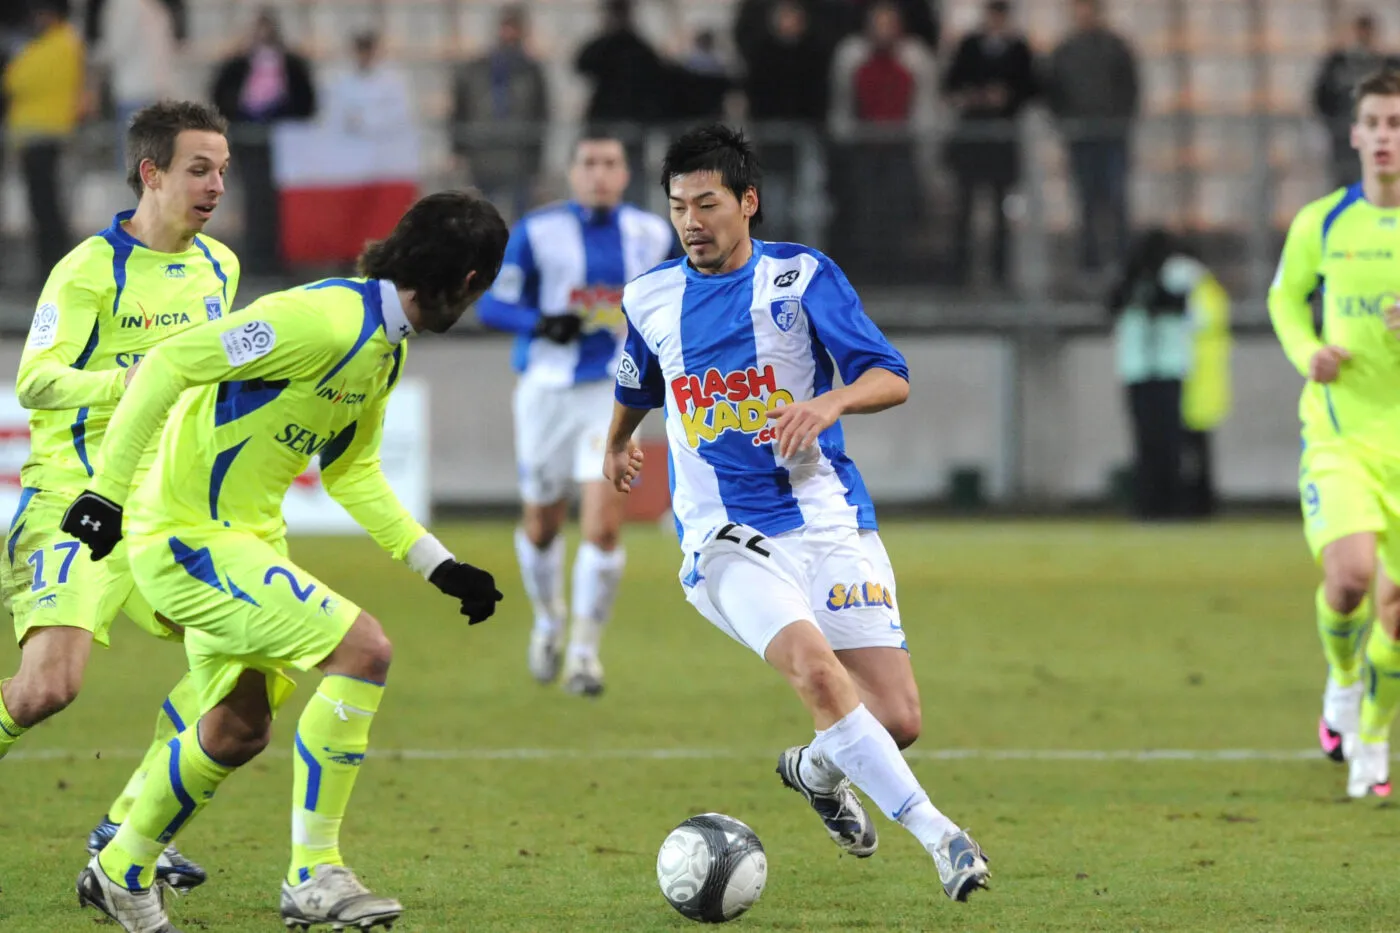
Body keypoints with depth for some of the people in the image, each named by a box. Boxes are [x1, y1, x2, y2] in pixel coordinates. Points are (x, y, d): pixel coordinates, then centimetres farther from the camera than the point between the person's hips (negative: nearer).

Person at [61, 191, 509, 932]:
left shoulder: (385, 347, 9)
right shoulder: (324, 321, -23)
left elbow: (353, 473, 21)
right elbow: (169, 365, -25)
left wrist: (438, 566, 14)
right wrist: (108, 491, -27)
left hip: (245, 537, 10)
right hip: (190, 537, -10)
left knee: (236, 733, 19)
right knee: (362, 648, -19)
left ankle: (121, 873, 40)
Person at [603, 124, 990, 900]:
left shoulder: (801, 276, -3)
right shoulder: (650, 300, 6)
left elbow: (891, 378, -10)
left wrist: (829, 402, -30)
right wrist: (617, 443, 44)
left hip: (827, 523, 0)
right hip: (725, 539, 0)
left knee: (898, 719, -9)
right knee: (814, 665, -29)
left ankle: (819, 769, 27)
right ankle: (937, 834, -25)